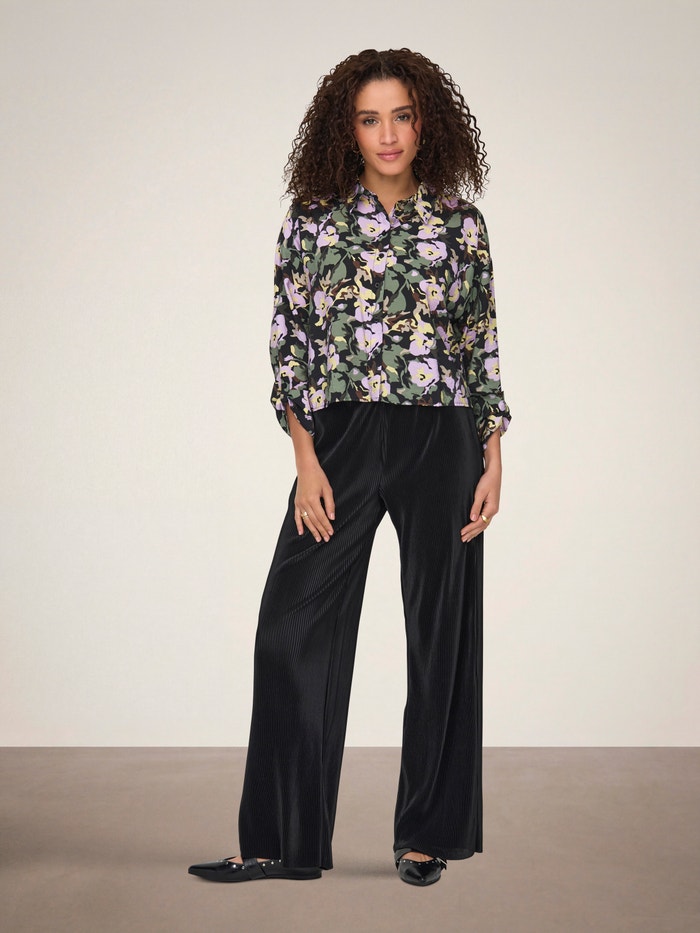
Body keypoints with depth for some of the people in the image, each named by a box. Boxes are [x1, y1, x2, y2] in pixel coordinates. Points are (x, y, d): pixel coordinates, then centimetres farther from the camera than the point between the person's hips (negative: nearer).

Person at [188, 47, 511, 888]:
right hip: (342, 440, 0)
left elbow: (484, 343, 7)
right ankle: (282, 841, 11)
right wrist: (306, 462, -6)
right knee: (293, 629, -1)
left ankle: (424, 834, 19)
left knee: (441, 632, 5)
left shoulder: (459, 219, 5)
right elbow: (289, 341, 2)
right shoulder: (313, 219, 4)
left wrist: (493, 458, 1)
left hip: (444, 443, 0)